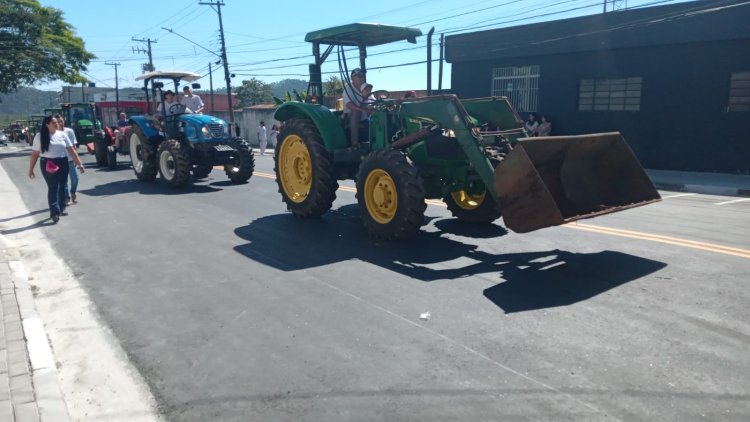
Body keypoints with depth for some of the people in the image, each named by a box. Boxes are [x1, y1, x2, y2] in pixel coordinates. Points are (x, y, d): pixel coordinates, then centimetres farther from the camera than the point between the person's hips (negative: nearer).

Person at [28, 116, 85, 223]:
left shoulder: (62, 134, 5)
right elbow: (34, 154, 0)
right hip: (48, 165, -4)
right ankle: (54, 212, -11)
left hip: (63, 163, 4)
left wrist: (79, 163, 0)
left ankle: (61, 208, 23)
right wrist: (31, 169, 0)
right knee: (53, 187, -9)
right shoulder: (40, 137, -3)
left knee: (62, 187, 11)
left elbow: (71, 150, 5)